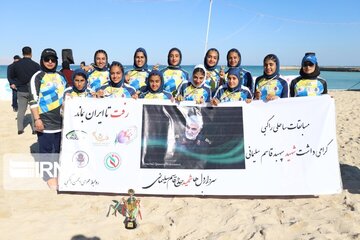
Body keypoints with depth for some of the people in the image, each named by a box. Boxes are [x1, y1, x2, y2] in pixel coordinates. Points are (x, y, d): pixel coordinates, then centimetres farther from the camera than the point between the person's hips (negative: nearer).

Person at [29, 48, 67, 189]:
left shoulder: (60, 77, 14)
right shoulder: (38, 77, -4)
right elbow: (33, 100, -10)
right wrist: (37, 119, -16)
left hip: (60, 119, 6)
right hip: (45, 120, -5)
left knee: (58, 147, 12)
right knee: (46, 149, 1)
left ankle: (56, 171, 26)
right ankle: (49, 175, 12)